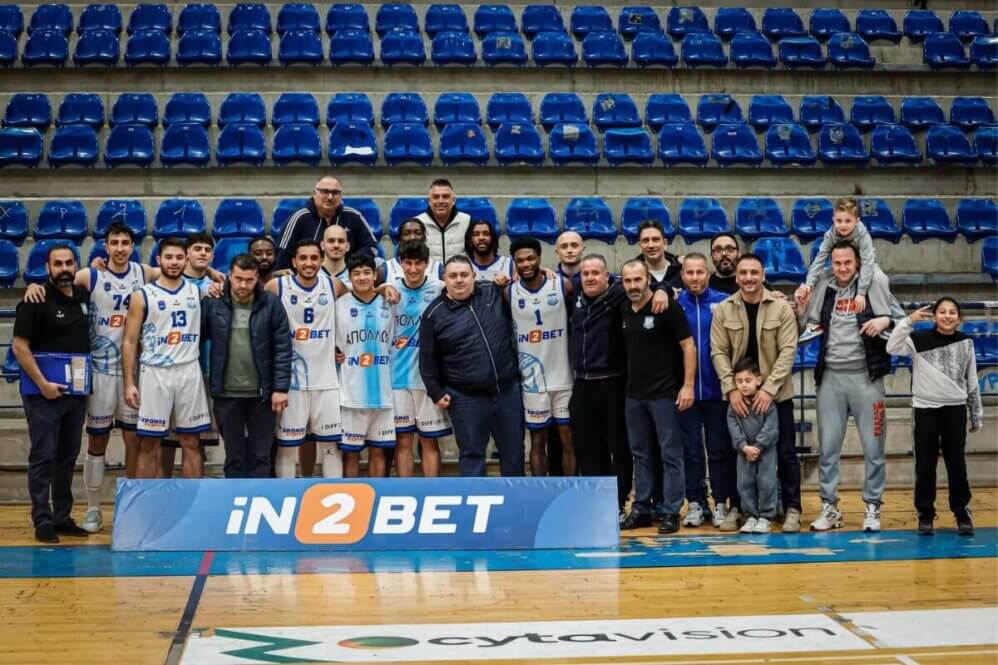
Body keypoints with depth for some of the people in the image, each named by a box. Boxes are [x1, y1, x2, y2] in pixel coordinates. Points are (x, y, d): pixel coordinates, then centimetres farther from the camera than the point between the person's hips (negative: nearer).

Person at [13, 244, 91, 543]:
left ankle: (63, 516, 21)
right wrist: (42, 383, -17)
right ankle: (42, 520, 4)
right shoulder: (36, 301, -10)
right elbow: (20, 346, -13)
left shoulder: (84, 296, 6)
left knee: (68, 456, 12)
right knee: (43, 456, -2)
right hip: (44, 392, -6)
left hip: (76, 392, 6)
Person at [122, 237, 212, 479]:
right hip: (155, 373, -2)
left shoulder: (197, 291, 7)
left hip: (189, 372, 3)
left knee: (191, 443, 7)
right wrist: (129, 383, -8)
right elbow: (129, 342, -2)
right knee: (149, 445, 2)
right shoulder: (143, 296, -1)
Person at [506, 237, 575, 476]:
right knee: (538, 440, 7)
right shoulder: (509, 293, -2)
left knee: (568, 439, 4)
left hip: (563, 376, -1)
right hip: (532, 380, 1)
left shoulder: (563, 286, -6)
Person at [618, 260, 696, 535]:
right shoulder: (624, 311, 7)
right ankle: (641, 509, 19)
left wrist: (688, 385, -16)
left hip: (664, 392, -6)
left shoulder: (667, 309, -10)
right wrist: (628, 383, 8)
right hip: (634, 393, 6)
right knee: (640, 453, 12)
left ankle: (671, 512, 4)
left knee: (670, 454, 0)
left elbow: (688, 346, -11)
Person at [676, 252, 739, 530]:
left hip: (716, 389, -1)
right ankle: (695, 504, 17)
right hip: (686, 390, 1)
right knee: (691, 450, 9)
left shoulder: (723, 302, -3)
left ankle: (721, 504, 15)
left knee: (720, 450, 6)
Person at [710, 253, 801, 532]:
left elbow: (788, 350, -9)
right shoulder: (723, 310, -1)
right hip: (739, 393, 2)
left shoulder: (781, 307, -6)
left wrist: (769, 388, -17)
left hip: (776, 393, -1)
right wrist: (731, 388, -13)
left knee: (785, 452, 2)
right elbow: (719, 352, -2)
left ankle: (792, 509, 12)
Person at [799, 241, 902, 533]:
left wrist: (886, 321, -15)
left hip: (866, 376, -3)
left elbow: (902, 319, 5)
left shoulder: (874, 285, -2)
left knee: (873, 447, 4)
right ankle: (829, 507, 16)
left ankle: (872, 508, 15)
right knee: (828, 448, 6)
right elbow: (806, 329, 14)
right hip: (830, 377, 3)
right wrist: (801, 311, -4)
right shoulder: (822, 288, 6)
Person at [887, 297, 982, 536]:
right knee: (925, 464, 2)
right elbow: (892, 348, -17)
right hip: (926, 408, -1)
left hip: (955, 409, 1)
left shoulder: (965, 342, 5)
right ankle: (925, 514, 12)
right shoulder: (920, 339, -2)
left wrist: (977, 415, 13)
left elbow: (972, 381, 10)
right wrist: (908, 321, -24)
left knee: (956, 462, 4)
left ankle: (962, 512, 16)